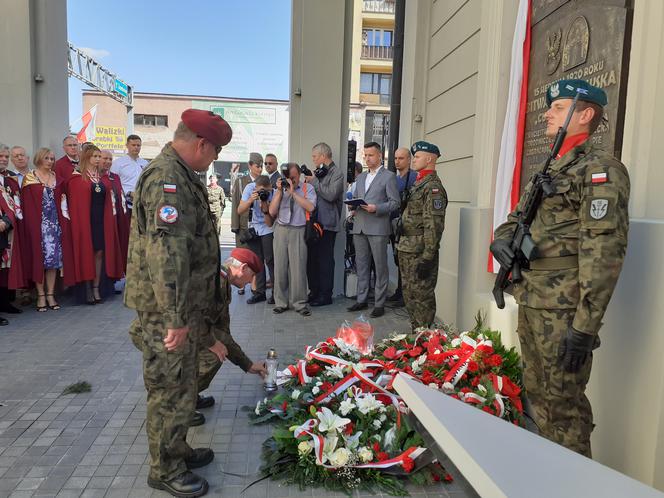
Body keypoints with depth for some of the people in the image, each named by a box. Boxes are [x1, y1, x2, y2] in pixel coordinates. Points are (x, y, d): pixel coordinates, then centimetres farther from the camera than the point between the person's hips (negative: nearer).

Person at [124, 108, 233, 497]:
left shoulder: (181, 177, 15)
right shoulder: (167, 180, -20)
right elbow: (167, 253, -29)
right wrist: (177, 317, -29)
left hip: (185, 306, 10)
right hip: (168, 309, -10)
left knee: (183, 385, 22)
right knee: (172, 391, 4)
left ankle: (177, 450, 39)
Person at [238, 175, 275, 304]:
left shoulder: (272, 194, -22)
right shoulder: (250, 188, -15)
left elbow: (269, 223, -21)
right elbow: (240, 211, -16)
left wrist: (265, 208, -36)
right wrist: (251, 200, -31)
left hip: (267, 230, -3)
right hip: (253, 228, 3)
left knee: (270, 260, -7)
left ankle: (276, 292, 3)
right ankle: (260, 292, 15)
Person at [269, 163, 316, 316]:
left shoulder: (307, 189, 6)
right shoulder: (280, 189, 14)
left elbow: (310, 207, -12)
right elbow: (272, 212, 6)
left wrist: (293, 192, -10)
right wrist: (280, 191, -1)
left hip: (299, 231, -3)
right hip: (281, 230, 3)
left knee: (298, 267, -5)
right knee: (280, 267, 5)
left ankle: (299, 303, 6)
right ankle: (281, 302, 16)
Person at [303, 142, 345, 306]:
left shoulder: (337, 173, -6)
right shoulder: (317, 172, 15)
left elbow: (331, 195, -19)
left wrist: (313, 181, -12)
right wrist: (307, 180, -1)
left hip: (327, 223, -7)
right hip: (313, 221, 7)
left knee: (325, 259, 0)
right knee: (312, 258, 11)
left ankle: (325, 295, 10)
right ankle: (314, 291, 23)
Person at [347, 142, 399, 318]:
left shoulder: (389, 176, -1)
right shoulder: (360, 177, 19)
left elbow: (395, 202, -5)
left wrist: (376, 208, -18)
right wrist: (354, 208, 4)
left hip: (378, 228, -6)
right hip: (359, 227, 6)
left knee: (380, 266, 0)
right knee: (361, 265, 11)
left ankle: (379, 303, 7)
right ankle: (362, 300, 21)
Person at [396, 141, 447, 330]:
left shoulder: (433, 187, -14)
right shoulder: (418, 184, 17)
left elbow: (434, 225, -20)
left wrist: (427, 257, -22)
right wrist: (399, 249, 20)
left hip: (419, 254, -10)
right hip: (407, 251, 10)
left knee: (422, 296, -2)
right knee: (409, 294, 17)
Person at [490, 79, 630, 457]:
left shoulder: (600, 169, -11)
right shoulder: (549, 171, 17)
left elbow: (604, 251, -19)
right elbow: (516, 219, 26)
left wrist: (586, 325, -23)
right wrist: (502, 239, 1)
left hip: (563, 311, -9)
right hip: (530, 305, 9)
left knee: (564, 404, 2)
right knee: (538, 395, 19)